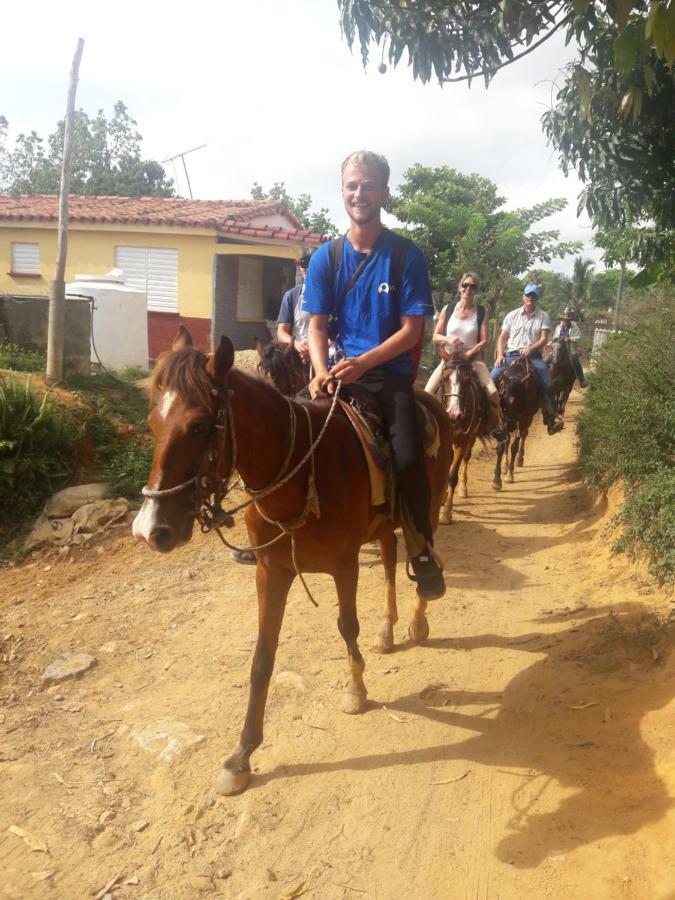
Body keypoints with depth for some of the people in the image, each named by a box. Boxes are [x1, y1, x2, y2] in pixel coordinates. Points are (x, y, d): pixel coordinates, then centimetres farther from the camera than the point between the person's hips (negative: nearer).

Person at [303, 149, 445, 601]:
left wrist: (363, 363, -19)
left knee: (408, 457, -23)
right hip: (340, 372, 3)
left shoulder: (407, 255, 0)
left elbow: (412, 330, -4)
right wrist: (323, 373, -15)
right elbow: (317, 327, 5)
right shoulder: (326, 258, 7)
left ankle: (423, 550, 1)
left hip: (391, 373, -2)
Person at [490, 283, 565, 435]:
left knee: (547, 383, -18)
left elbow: (544, 339, -3)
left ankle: (552, 418, -6)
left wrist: (530, 348, -20)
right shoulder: (512, 315, 9)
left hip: (533, 355, -1)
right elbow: (502, 338, 8)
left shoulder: (543, 316, 6)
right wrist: (500, 355, -7)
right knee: (493, 377, -20)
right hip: (511, 354, 1)